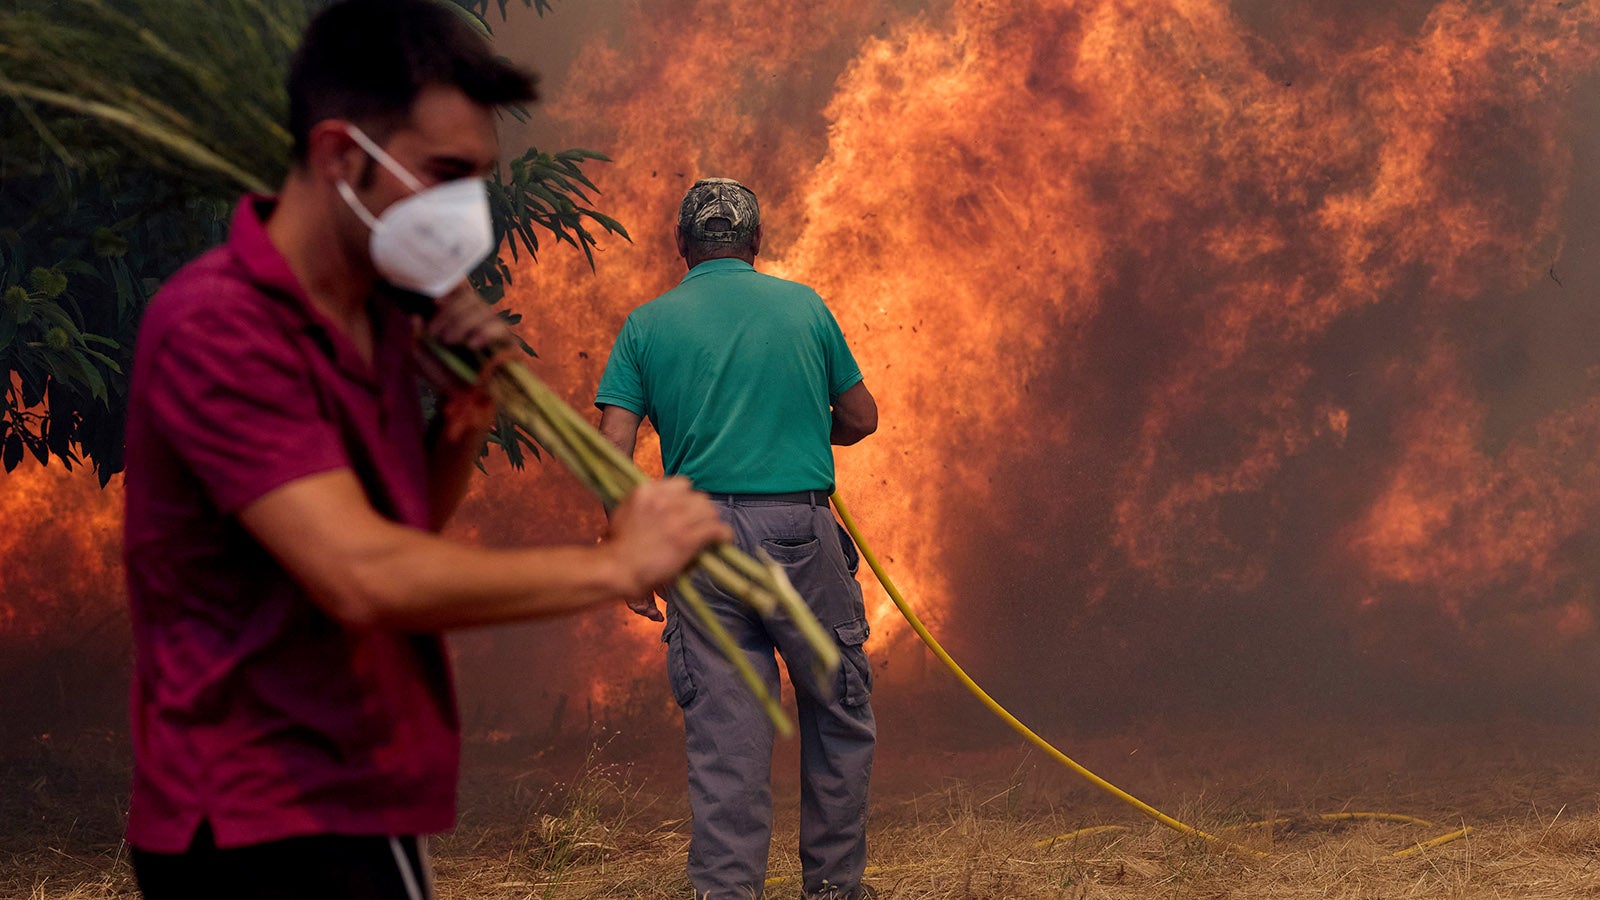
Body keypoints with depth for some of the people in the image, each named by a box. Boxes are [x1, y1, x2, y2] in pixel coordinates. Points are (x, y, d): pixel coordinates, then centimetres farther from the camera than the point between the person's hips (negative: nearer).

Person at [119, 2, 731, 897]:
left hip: (368, 813, 9)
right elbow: (360, 573, -28)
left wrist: (469, 411, 1)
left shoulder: (381, 311, 10)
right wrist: (614, 565, -21)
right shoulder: (219, 326, -19)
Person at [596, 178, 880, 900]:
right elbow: (860, 419, 14)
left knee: (723, 726, 4)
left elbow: (613, 452, -1)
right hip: (801, 528, -1)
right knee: (838, 711, 12)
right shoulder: (803, 306, 7)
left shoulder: (647, 324, 6)